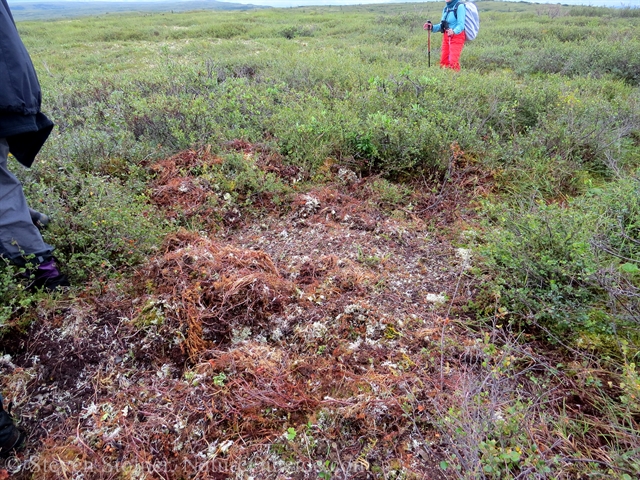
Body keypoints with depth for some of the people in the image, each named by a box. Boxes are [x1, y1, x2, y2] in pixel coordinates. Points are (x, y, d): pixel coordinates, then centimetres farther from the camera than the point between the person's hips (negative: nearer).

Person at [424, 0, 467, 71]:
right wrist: (432, 27, 1)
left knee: (453, 62, -15)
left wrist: (454, 32, -36)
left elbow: (461, 25, -18)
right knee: (443, 61, 5)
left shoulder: (460, 6, -10)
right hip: (446, 36, 7)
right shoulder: (446, 8, 12)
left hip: (457, 36, -7)